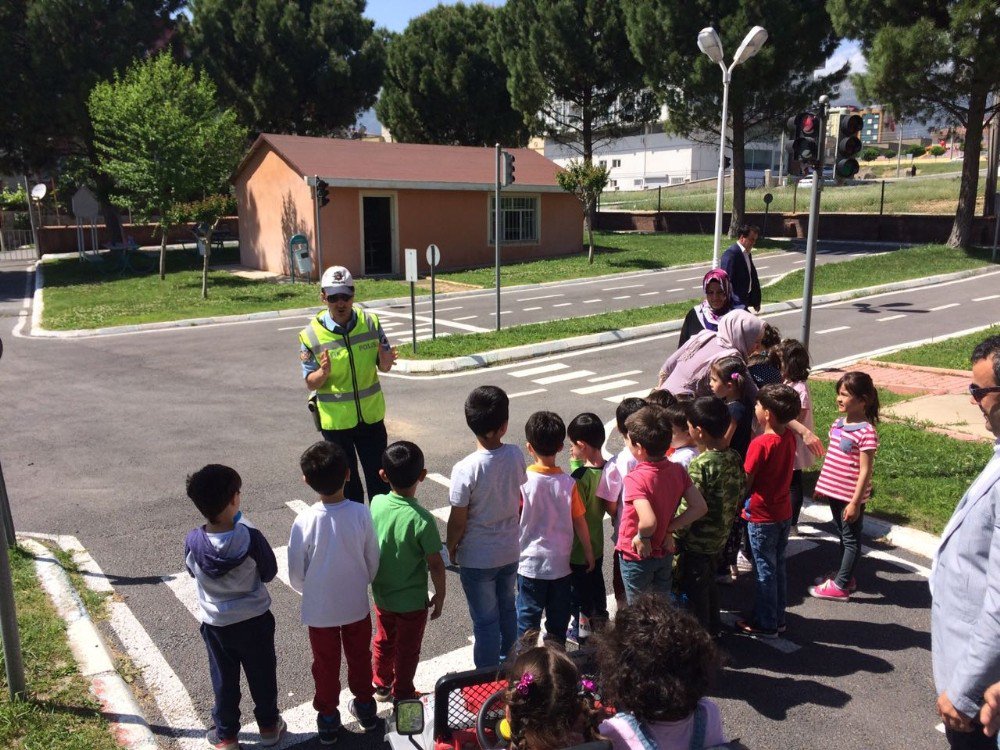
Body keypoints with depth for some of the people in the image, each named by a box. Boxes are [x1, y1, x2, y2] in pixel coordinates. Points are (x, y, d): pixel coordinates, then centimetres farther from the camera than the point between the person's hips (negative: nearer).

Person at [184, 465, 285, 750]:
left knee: (224, 679, 22)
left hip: (216, 624, 1)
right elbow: (269, 572, -10)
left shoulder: (193, 541, -20)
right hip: (255, 620, -1)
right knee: (262, 674, 21)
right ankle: (269, 726, 40)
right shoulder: (250, 537, -27)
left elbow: (193, 572, 1)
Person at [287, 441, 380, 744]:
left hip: (319, 610, -1)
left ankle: (328, 719, 37)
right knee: (360, 657, 24)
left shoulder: (304, 521, -26)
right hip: (357, 605, 2)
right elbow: (373, 562, -8)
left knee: (326, 665, 20)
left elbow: (295, 575, -13)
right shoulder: (361, 513, -22)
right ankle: (365, 707, 43)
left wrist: (310, 591, 9)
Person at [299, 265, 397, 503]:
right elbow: (311, 383, -7)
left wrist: (385, 362, -19)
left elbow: (383, 366, 4)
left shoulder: (370, 322, -5)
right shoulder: (312, 334, -12)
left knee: (379, 478, 11)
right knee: (347, 483, 11)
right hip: (336, 419, -2)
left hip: (371, 414, 2)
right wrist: (324, 372, -28)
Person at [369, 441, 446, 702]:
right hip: (412, 600, -4)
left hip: (382, 594, 5)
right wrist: (440, 595, -5)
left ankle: (382, 685, 47)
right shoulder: (422, 519, -29)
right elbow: (435, 563, -22)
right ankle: (402, 696, 35)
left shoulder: (376, 504, -15)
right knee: (407, 651, 18)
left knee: (384, 641, 27)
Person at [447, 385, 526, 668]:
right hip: (510, 551, 5)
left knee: (485, 622, 11)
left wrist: (450, 548, 2)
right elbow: (520, 500, 1)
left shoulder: (465, 469, -27)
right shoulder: (516, 456, -14)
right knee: (507, 610, 25)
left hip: (477, 559, -5)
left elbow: (458, 521, -17)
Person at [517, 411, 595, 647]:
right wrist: (589, 553, 10)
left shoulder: (523, 481, -16)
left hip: (530, 562, -2)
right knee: (558, 618, 17)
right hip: (560, 563, 2)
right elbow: (580, 523, -4)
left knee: (528, 615, 12)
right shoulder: (568, 483, -11)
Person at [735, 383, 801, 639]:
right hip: (784, 512, 7)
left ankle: (766, 624, 17)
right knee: (778, 567, 18)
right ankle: (778, 618, 31)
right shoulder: (789, 437, -3)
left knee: (764, 570, 6)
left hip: (762, 517, -7)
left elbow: (746, 482, -16)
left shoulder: (760, 443, -23)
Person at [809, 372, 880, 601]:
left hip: (851, 496, -8)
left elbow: (865, 471, -19)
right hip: (834, 492, 8)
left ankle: (841, 586, 13)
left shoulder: (866, 432, -20)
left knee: (851, 539, 6)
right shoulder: (837, 424, 4)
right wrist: (821, 485, 17)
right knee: (843, 535, 21)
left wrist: (855, 502, -19)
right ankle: (845, 575, 35)